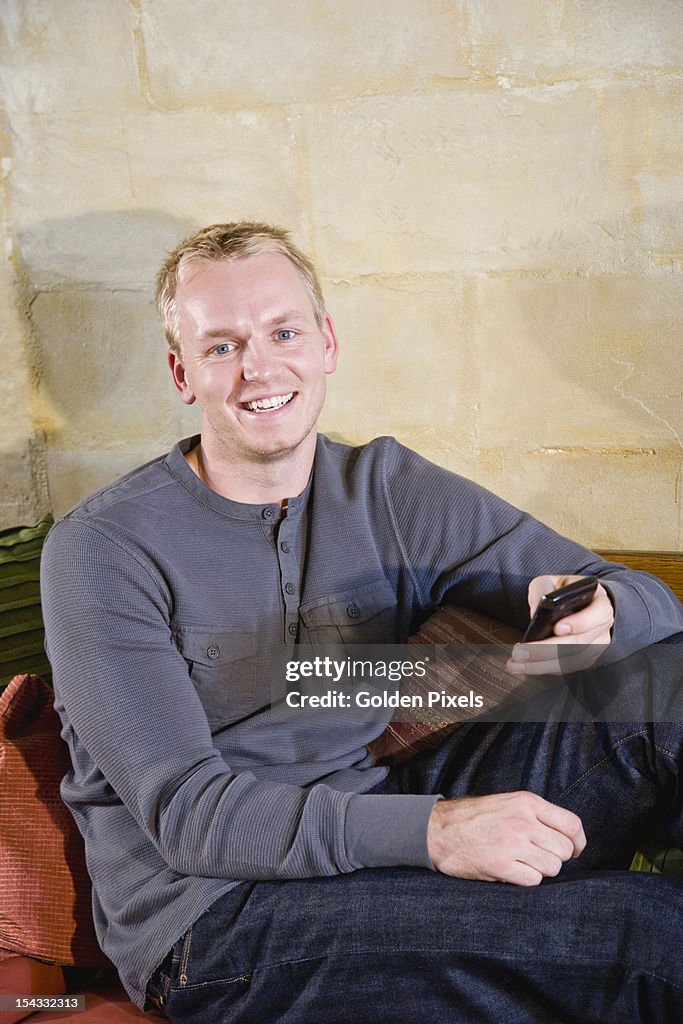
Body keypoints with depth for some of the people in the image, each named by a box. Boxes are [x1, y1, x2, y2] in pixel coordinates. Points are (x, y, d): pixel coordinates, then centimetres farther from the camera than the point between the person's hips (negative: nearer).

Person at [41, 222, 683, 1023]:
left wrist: (600, 620, -24)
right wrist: (430, 831, -28)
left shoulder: (384, 491, 6)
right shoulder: (100, 550, -8)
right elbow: (184, 813, -16)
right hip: (209, 918, -5)